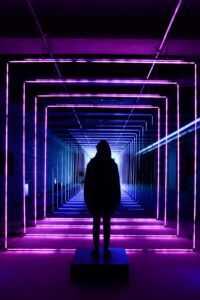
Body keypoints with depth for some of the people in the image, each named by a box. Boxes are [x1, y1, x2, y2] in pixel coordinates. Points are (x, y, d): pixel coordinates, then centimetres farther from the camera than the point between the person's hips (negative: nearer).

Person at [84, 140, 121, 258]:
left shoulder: (92, 164, -3)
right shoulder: (112, 164, -3)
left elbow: (87, 183, -2)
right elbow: (116, 183, -3)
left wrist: (87, 199, 5)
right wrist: (117, 199, 3)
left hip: (94, 198, 0)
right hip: (108, 198, 0)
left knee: (96, 224, 5)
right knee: (107, 224, 4)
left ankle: (96, 250, 7)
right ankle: (106, 250, 6)